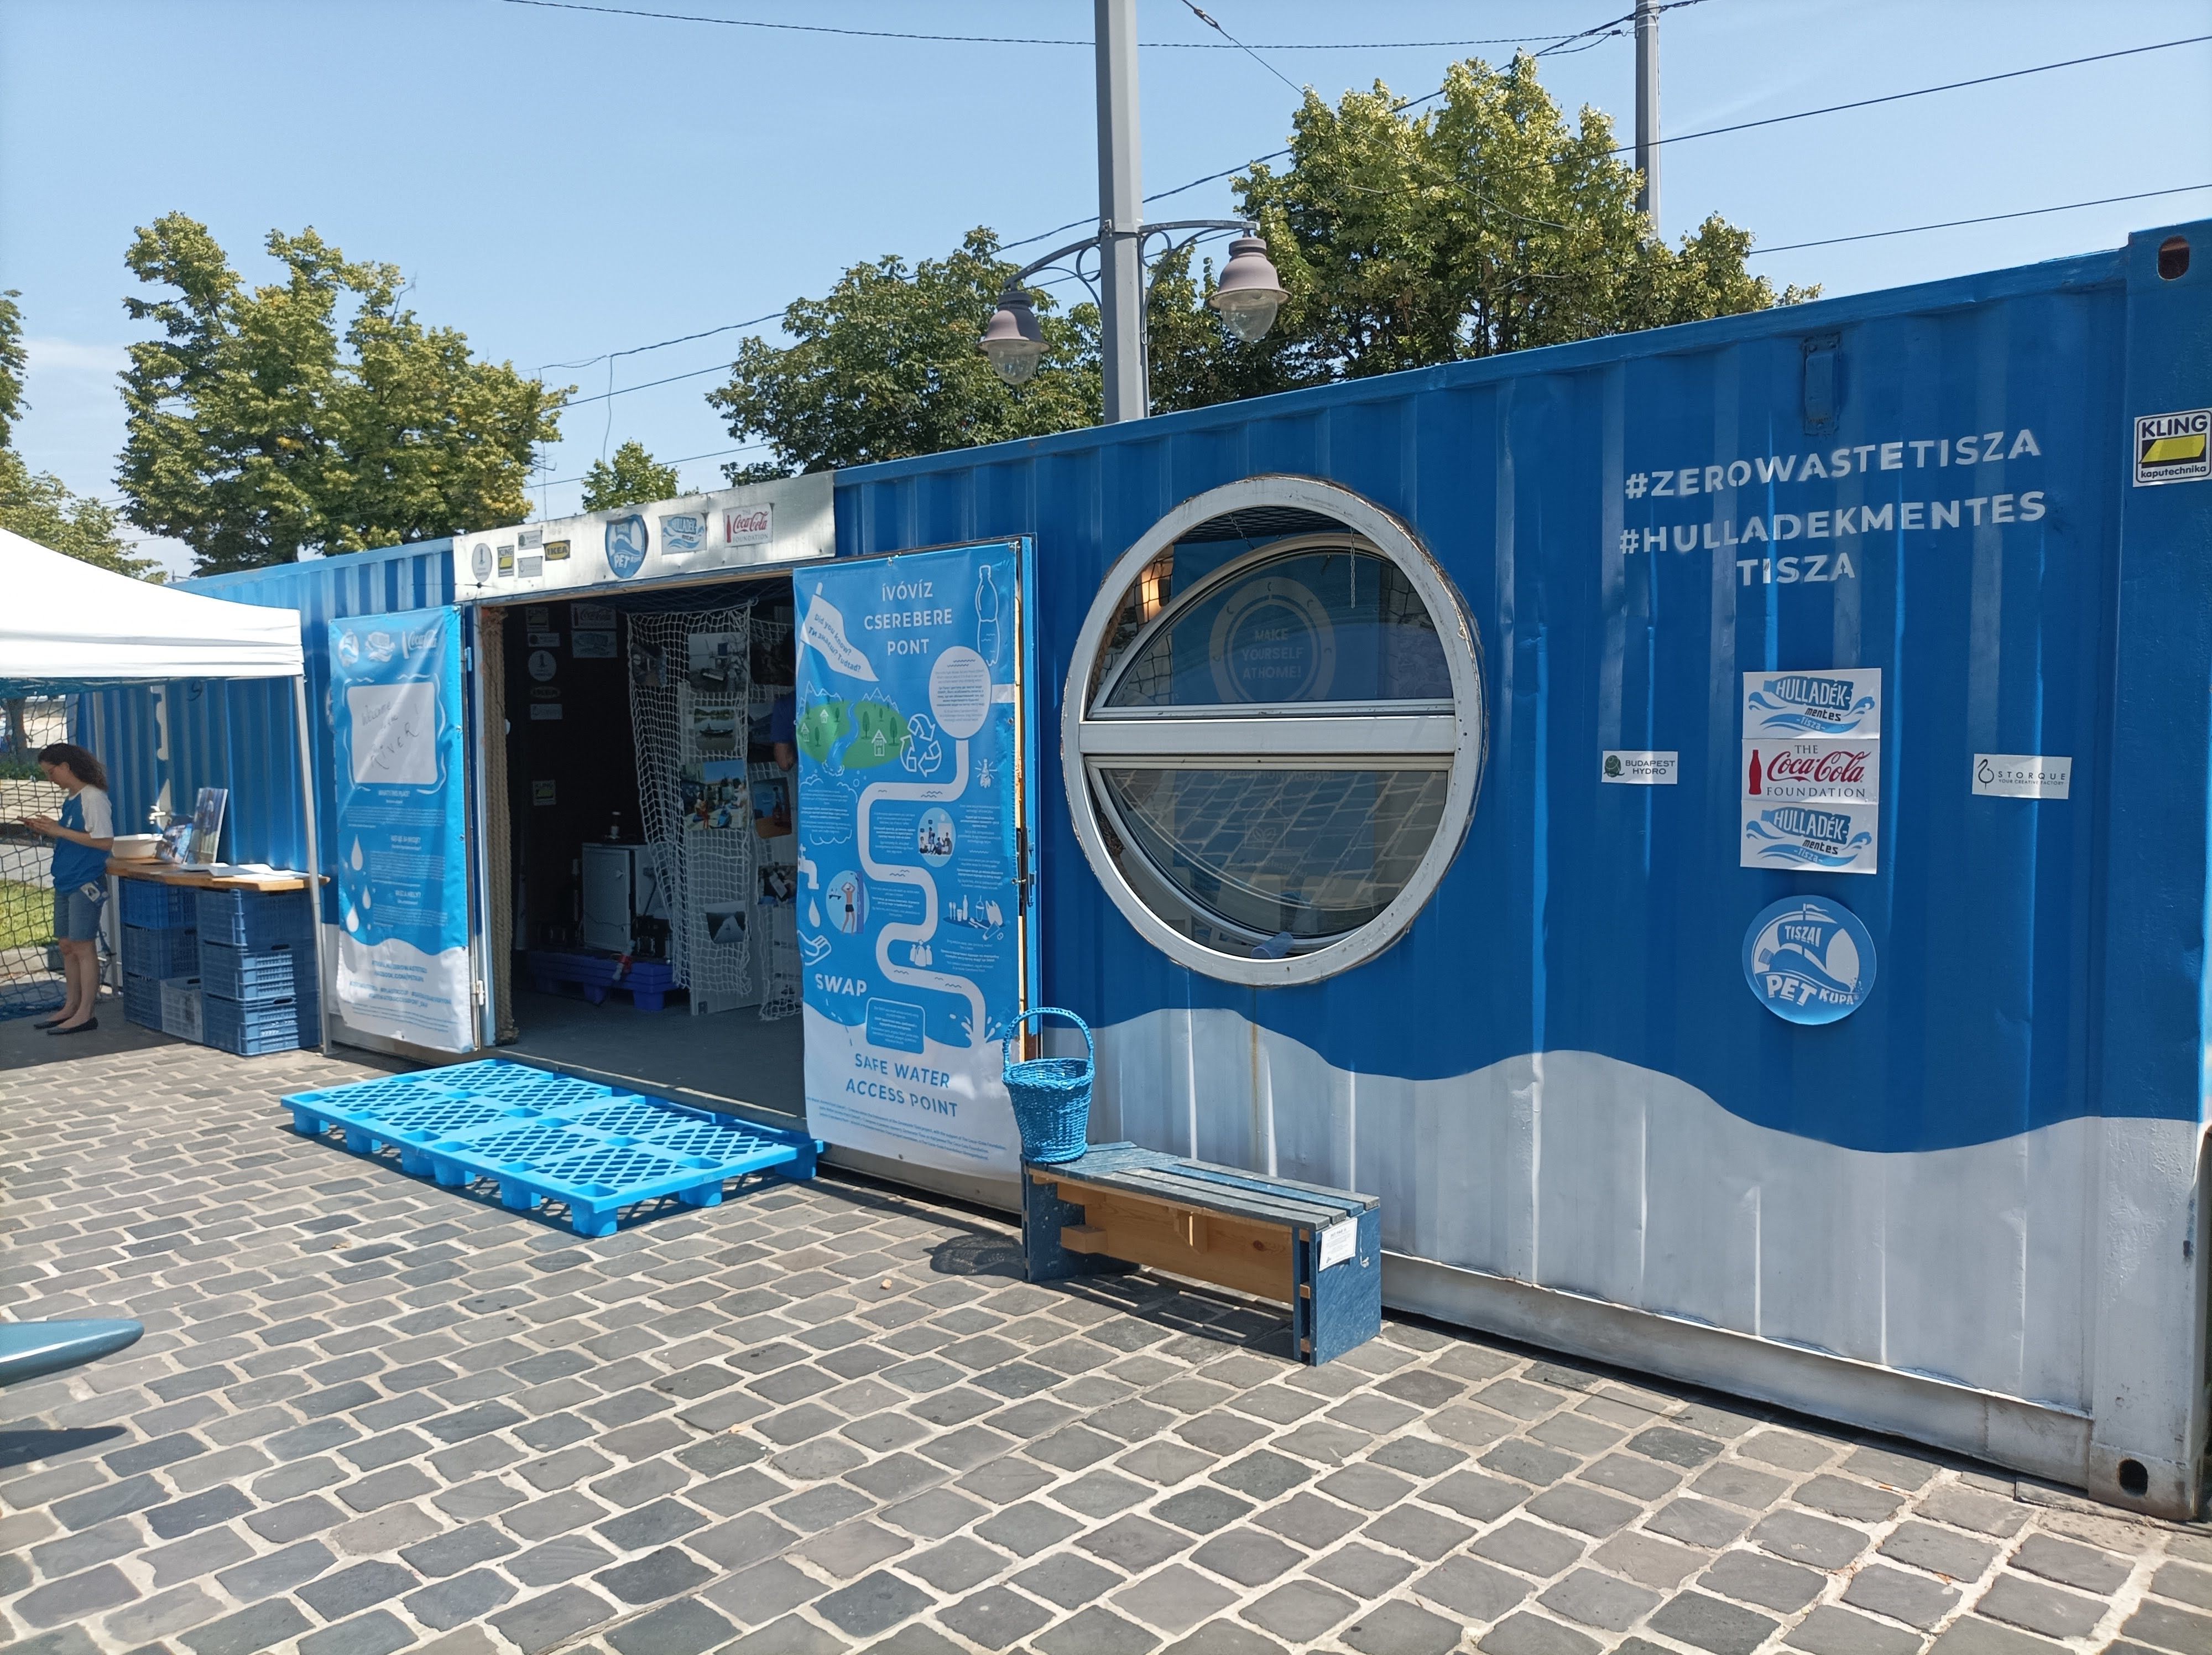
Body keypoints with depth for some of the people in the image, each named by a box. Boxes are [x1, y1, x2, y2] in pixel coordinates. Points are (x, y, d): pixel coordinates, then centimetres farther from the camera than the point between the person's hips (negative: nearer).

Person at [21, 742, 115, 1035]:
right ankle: (72, 1007, 19)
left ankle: (85, 1014, -4)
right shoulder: (72, 800, 15)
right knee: (67, 946, 11)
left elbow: (105, 841, -20)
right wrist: (48, 830, 6)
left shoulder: (94, 798, -13)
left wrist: (60, 831, -17)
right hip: (66, 883, 9)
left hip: (86, 884, -9)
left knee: (83, 947, -7)